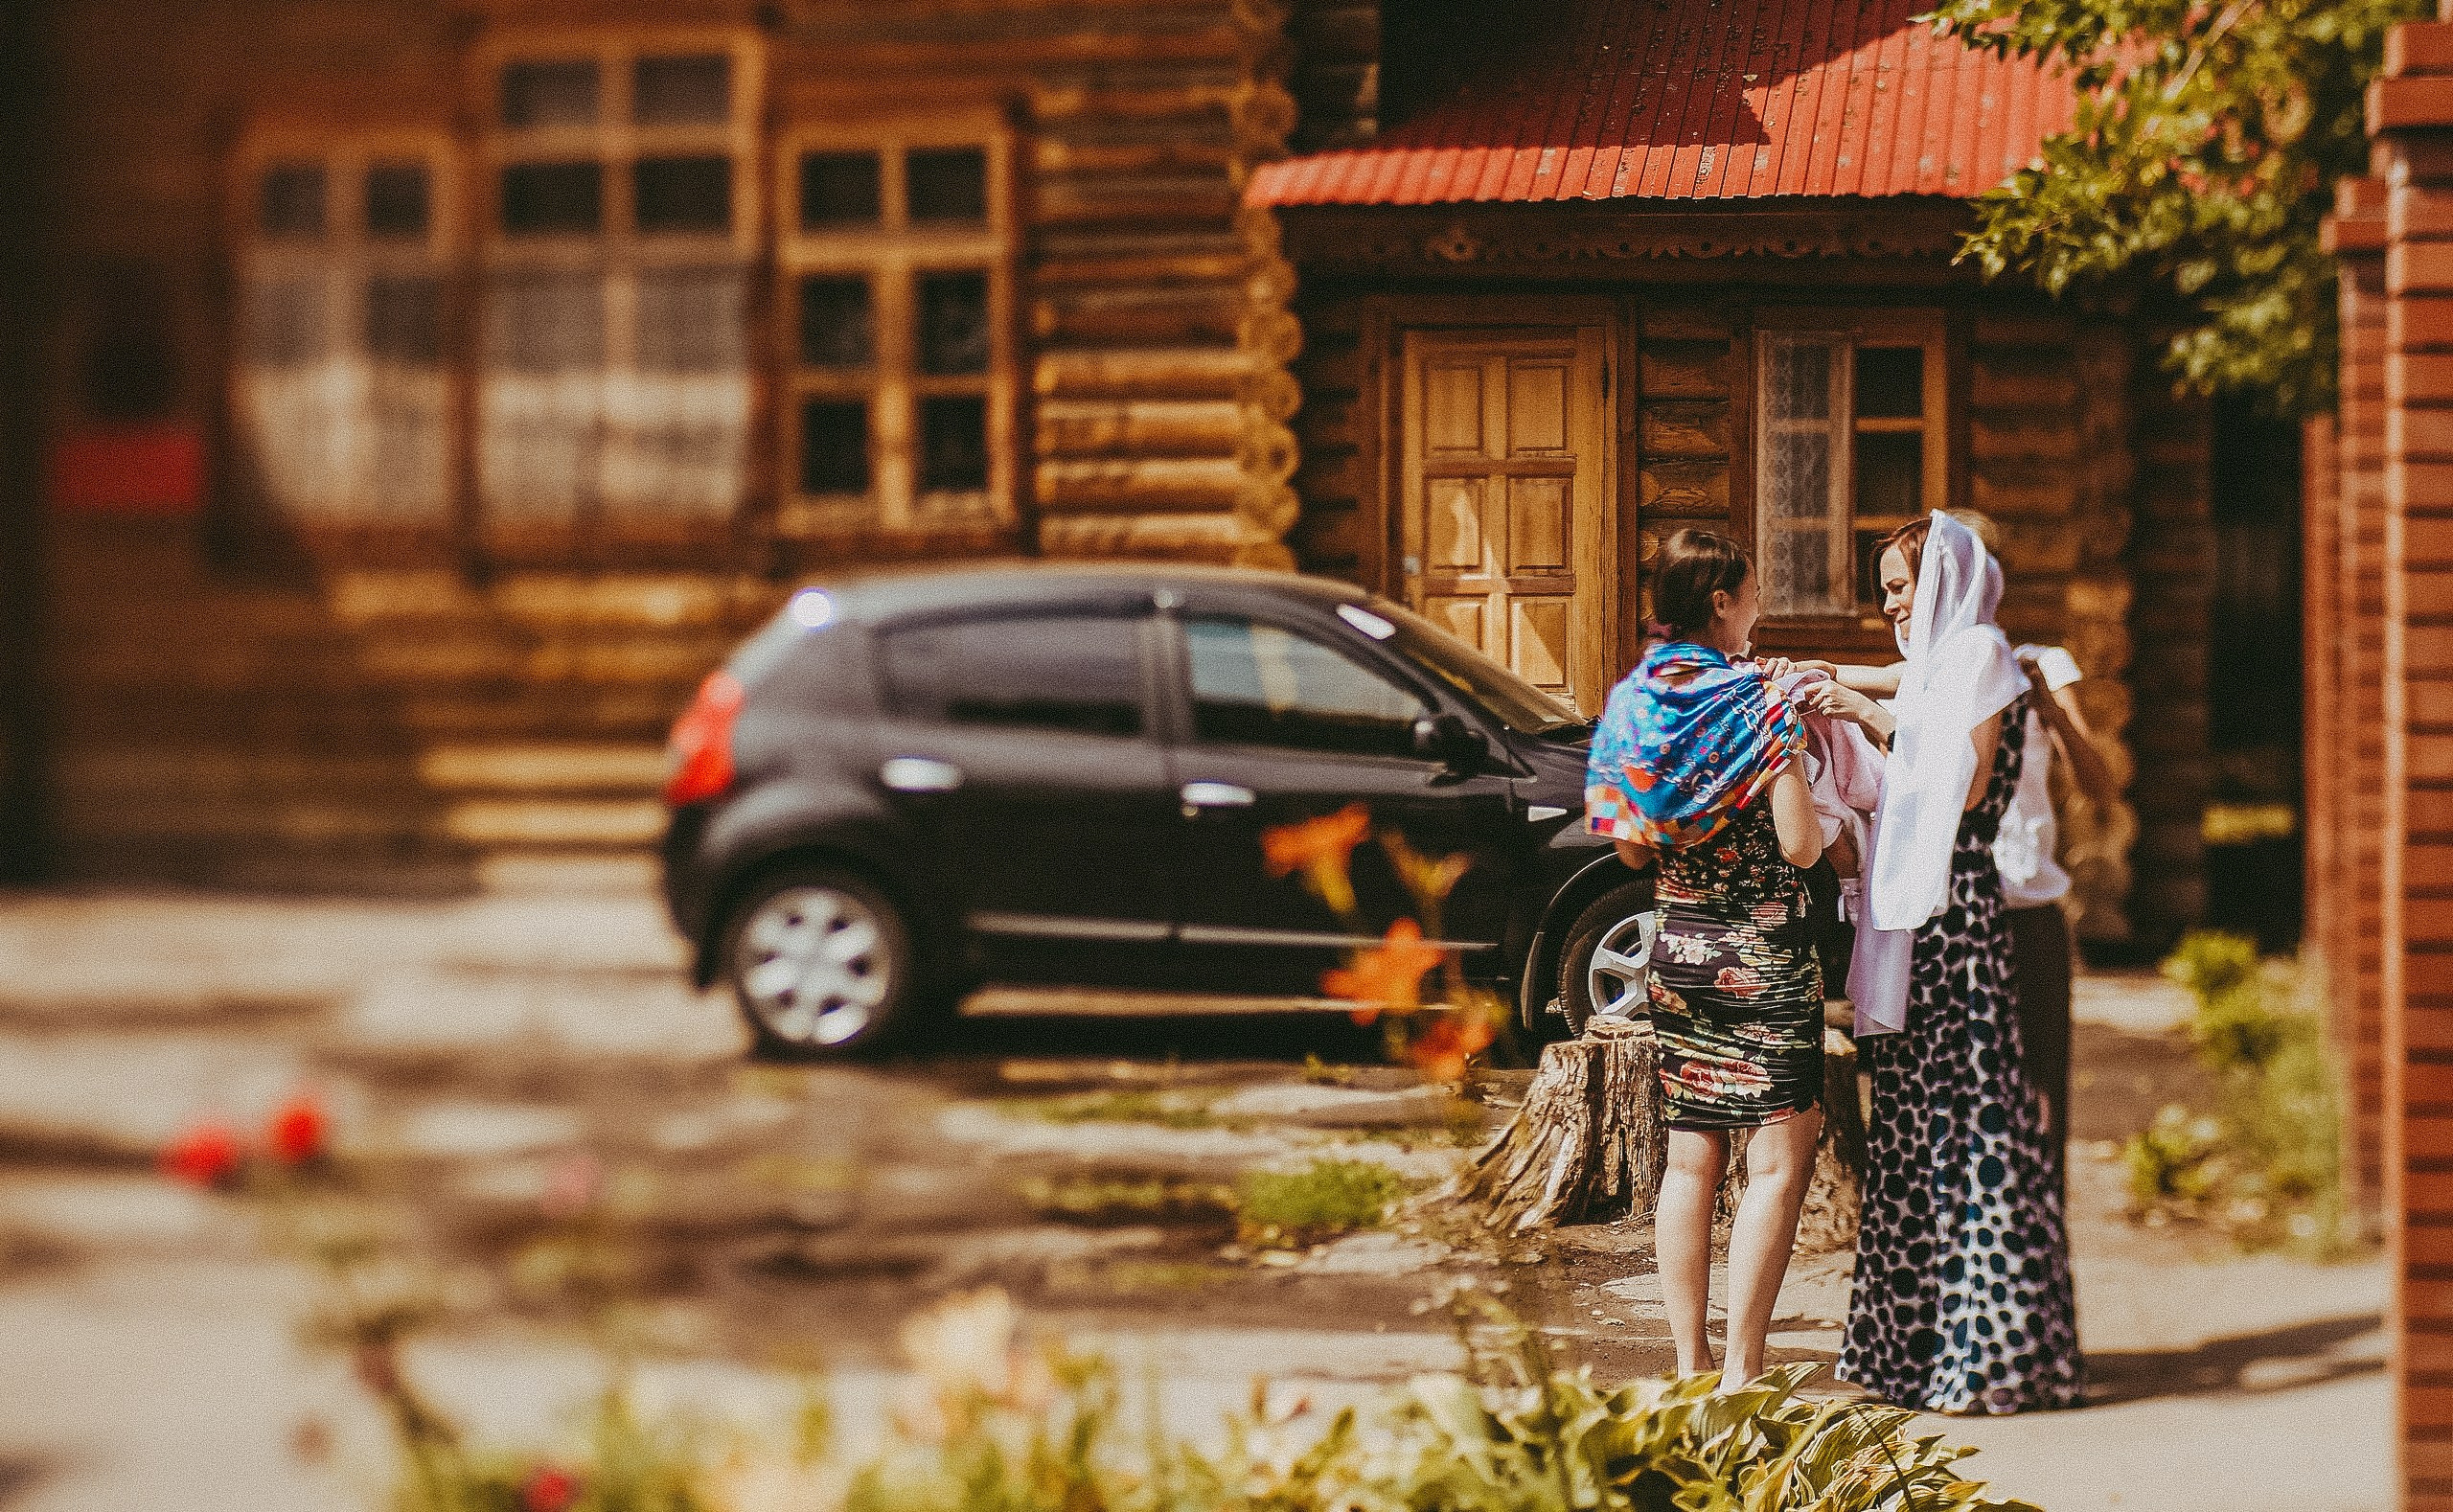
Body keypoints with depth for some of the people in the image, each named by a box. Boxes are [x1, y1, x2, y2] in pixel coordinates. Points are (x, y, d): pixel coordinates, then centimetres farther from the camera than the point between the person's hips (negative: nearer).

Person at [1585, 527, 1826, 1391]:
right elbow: (1800, 846, -14)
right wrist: (1795, 756, 1)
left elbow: (1630, 848, 10)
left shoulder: (1635, 699, 4)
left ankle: (1690, 1368, 14)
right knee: (1778, 1162, -2)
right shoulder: (1759, 700, -13)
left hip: (1678, 949, 6)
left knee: (1690, 1162, 11)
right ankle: (1741, 1371, -6)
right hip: (1763, 954, -6)